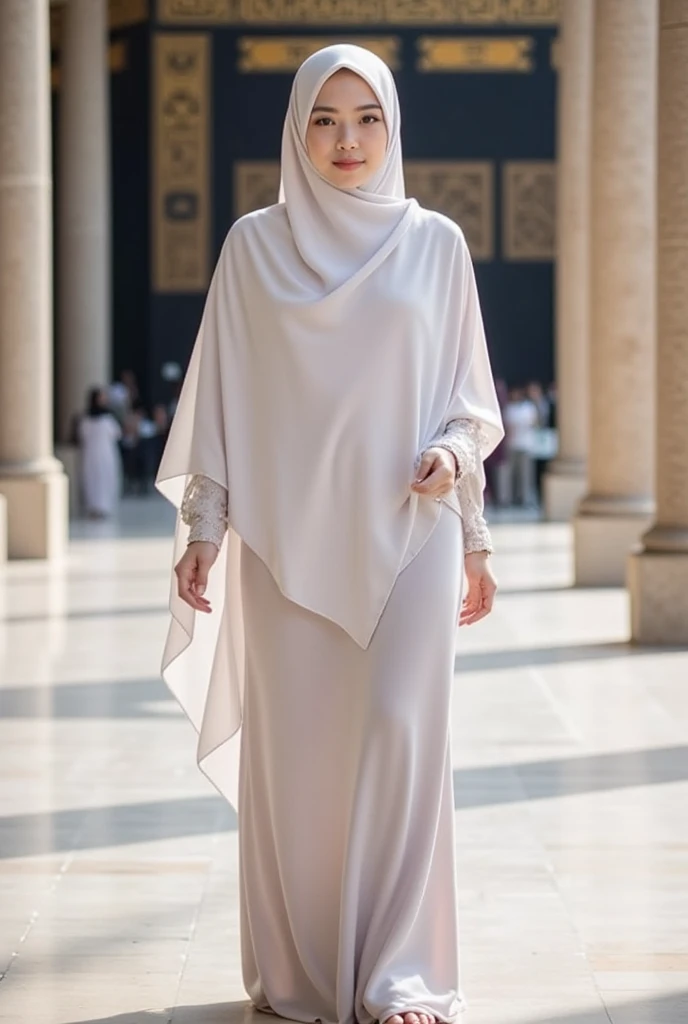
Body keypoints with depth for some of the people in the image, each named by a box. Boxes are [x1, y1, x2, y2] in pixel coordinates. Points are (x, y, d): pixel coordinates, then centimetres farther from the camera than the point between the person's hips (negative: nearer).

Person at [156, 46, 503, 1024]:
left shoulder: (435, 243, 6)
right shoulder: (253, 245, 5)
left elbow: (469, 395, 12)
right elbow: (221, 397, 6)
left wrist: (453, 453, -4)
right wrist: (203, 526, 1)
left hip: (407, 532, 0)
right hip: (287, 534, 0)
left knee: (402, 731, -10)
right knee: (291, 744, 1)